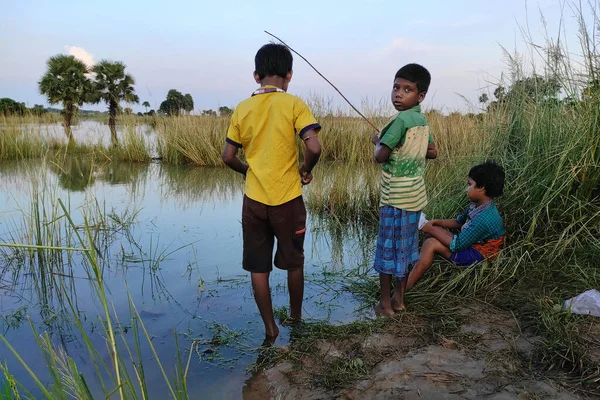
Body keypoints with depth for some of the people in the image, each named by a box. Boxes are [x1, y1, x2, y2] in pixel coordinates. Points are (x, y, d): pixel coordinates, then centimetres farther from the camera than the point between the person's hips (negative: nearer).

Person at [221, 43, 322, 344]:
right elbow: (314, 148, -19)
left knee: (258, 267, 13)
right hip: (288, 199, -2)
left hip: (254, 199, 2)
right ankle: (295, 318, 35)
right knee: (294, 263, 18)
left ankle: (270, 329, 22)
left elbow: (228, 157, 4)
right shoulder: (293, 104, -8)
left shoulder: (242, 109, 2)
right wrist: (306, 170, 1)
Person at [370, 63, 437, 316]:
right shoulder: (422, 120, 7)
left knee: (388, 249, 4)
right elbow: (433, 152, 18)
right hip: (414, 196, 8)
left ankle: (385, 303, 14)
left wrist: (377, 141, -1)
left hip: (395, 198, -8)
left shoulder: (401, 120, -19)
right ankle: (399, 298, 28)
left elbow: (380, 156, -21)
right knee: (405, 248, 16)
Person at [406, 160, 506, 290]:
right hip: (469, 244, 10)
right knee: (433, 228, 5)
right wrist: (436, 222, 2)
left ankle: (405, 288, -14)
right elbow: (459, 222, 16)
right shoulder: (477, 205, -2)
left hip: (476, 256, -10)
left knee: (431, 244, -21)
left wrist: (431, 229, -17)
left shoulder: (484, 219, -30)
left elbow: (455, 245, -27)